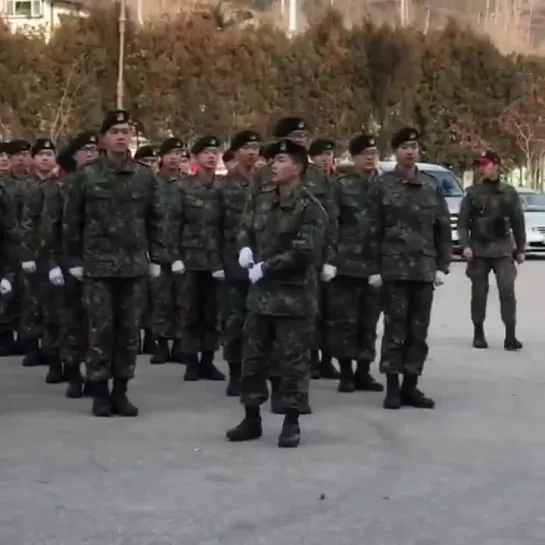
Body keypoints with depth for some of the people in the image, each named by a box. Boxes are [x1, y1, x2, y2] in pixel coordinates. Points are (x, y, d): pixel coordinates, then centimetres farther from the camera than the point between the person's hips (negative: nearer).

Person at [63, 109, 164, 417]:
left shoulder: (146, 176, 5)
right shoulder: (86, 176, -1)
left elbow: (154, 219, 11)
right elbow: (71, 221, 3)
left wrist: (155, 256, 7)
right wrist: (74, 260, 1)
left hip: (135, 265, 2)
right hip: (98, 265, -2)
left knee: (130, 330, 5)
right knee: (101, 329, -1)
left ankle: (121, 391, 15)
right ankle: (100, 392, 8)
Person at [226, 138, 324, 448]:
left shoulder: (310, 208, -13)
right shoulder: (262, 199, 8)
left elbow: (302, 253, -21)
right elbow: (246, 228, 22)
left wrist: (265, 268, -18)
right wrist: (245, 248, -1)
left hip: (294, 297, -7)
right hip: (261, 293, 7)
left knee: (293, 361, 0)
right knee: (253, 358, 11)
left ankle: (292, 423, 11)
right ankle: (252, 419, 22)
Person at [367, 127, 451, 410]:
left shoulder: (431, 186, 9)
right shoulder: (382, 185, 1)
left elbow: (443, 228, 11)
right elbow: (373, 230, -1)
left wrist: (442, 265, 4)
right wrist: (374, 268, -6)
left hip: (424, 268, 3)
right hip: (394, 268, -3)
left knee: (419, 330, 6)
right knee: (395, 327, -2)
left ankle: (411, 384, 13)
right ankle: (392, 385, 5)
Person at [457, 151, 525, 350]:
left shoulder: (509, 192, 5)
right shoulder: (473, 193, 3)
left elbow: (518, 222, 10)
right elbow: (463, 222, 1)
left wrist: (520, 249, 7)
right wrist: (465, 245, -11)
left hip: (503, 249, 0)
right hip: (478, 251, 0)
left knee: (507, 292, -9)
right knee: (479, 293, 5)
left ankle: (510, 335, -8)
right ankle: (478, 333, 16)